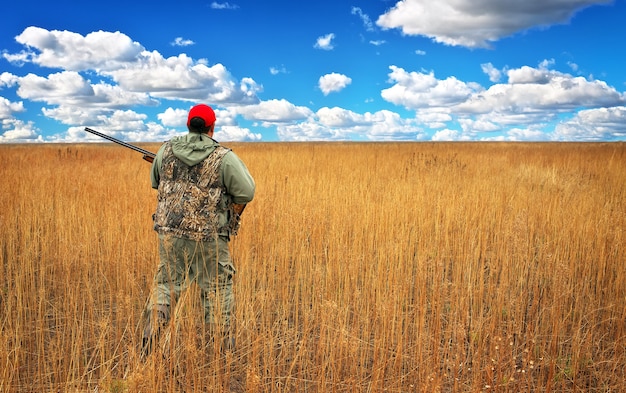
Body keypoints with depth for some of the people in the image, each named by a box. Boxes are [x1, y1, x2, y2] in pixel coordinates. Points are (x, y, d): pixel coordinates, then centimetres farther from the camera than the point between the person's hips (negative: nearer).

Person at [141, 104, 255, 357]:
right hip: (208, 236, -3)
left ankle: (149, 340, 16)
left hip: (169, 232, 4)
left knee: (166, 283, 18)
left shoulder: (166, 150, 3)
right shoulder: (224, 157, -10)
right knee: (217, 288, 12)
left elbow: (155, 182, 18)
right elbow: (247, 192, -9)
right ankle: (221, 341, 21)